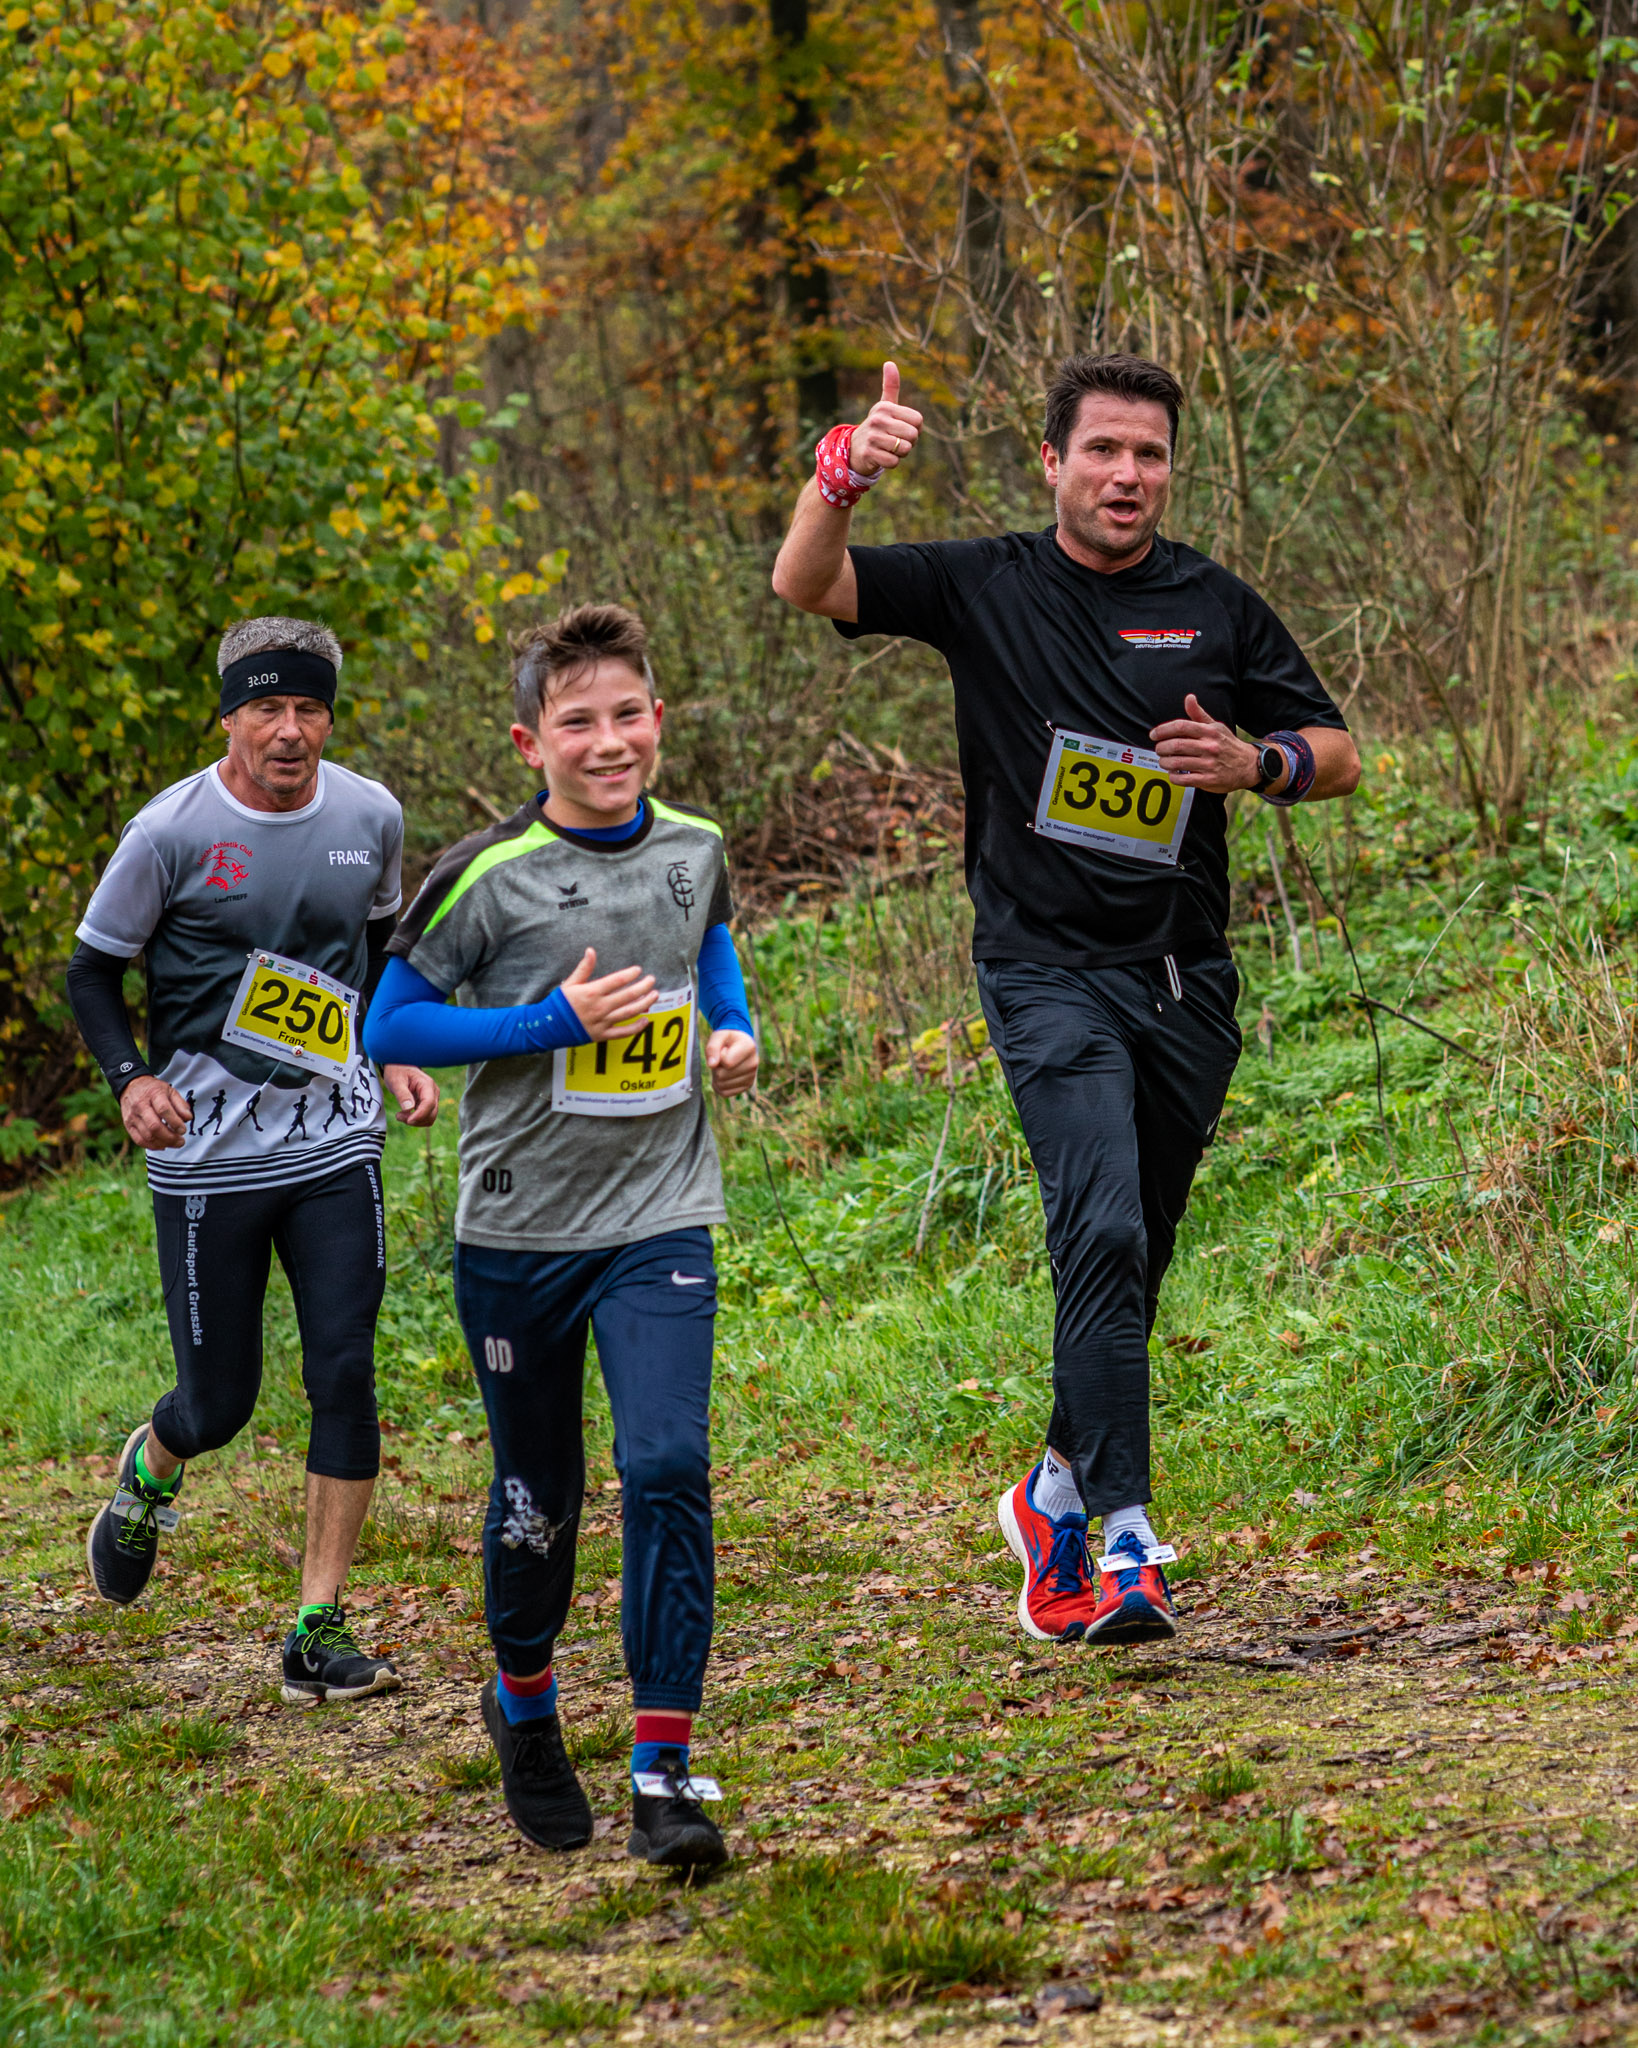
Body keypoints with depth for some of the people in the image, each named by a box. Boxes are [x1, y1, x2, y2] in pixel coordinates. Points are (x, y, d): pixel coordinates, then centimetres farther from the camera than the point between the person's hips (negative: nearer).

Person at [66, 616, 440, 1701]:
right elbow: (94, 971, -1)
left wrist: (397, 1059, 5)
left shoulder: (370, 818, 2)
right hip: (207, 1150, -3)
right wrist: (131, 1079, -18)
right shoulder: (171, 831, -10)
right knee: (219, 1402, 4)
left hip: (334, 1140, 3)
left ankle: (320, 1631, -1)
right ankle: (149, 1469, 42)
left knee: (344, 1375, -8)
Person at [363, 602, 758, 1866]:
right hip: (519, 1229, -1)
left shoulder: (697, 851, 2)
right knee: (539, 1492, 12)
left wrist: (734, 1034, 4)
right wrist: (555, 1021, -16)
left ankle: (666, 1773, -13)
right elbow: (389, 1026, -7)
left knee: (668, 1466, -17)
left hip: (660, 1224, 1)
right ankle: (526, 1704, 41)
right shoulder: (487, 879, -11)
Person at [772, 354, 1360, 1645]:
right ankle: (1126, 1543, -24)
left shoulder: (1216, 608, 7)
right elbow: (806, 586, -9)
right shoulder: (985, 588, 0)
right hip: (1048, 970, -4)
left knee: (1136, 1261, 12)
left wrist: (1253, 762, -11)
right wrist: (845, 472, -29)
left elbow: (1338, 754, 11)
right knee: (1104, 1233, -20)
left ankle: (1058, 1495, 33)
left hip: (1187, 980, 4)